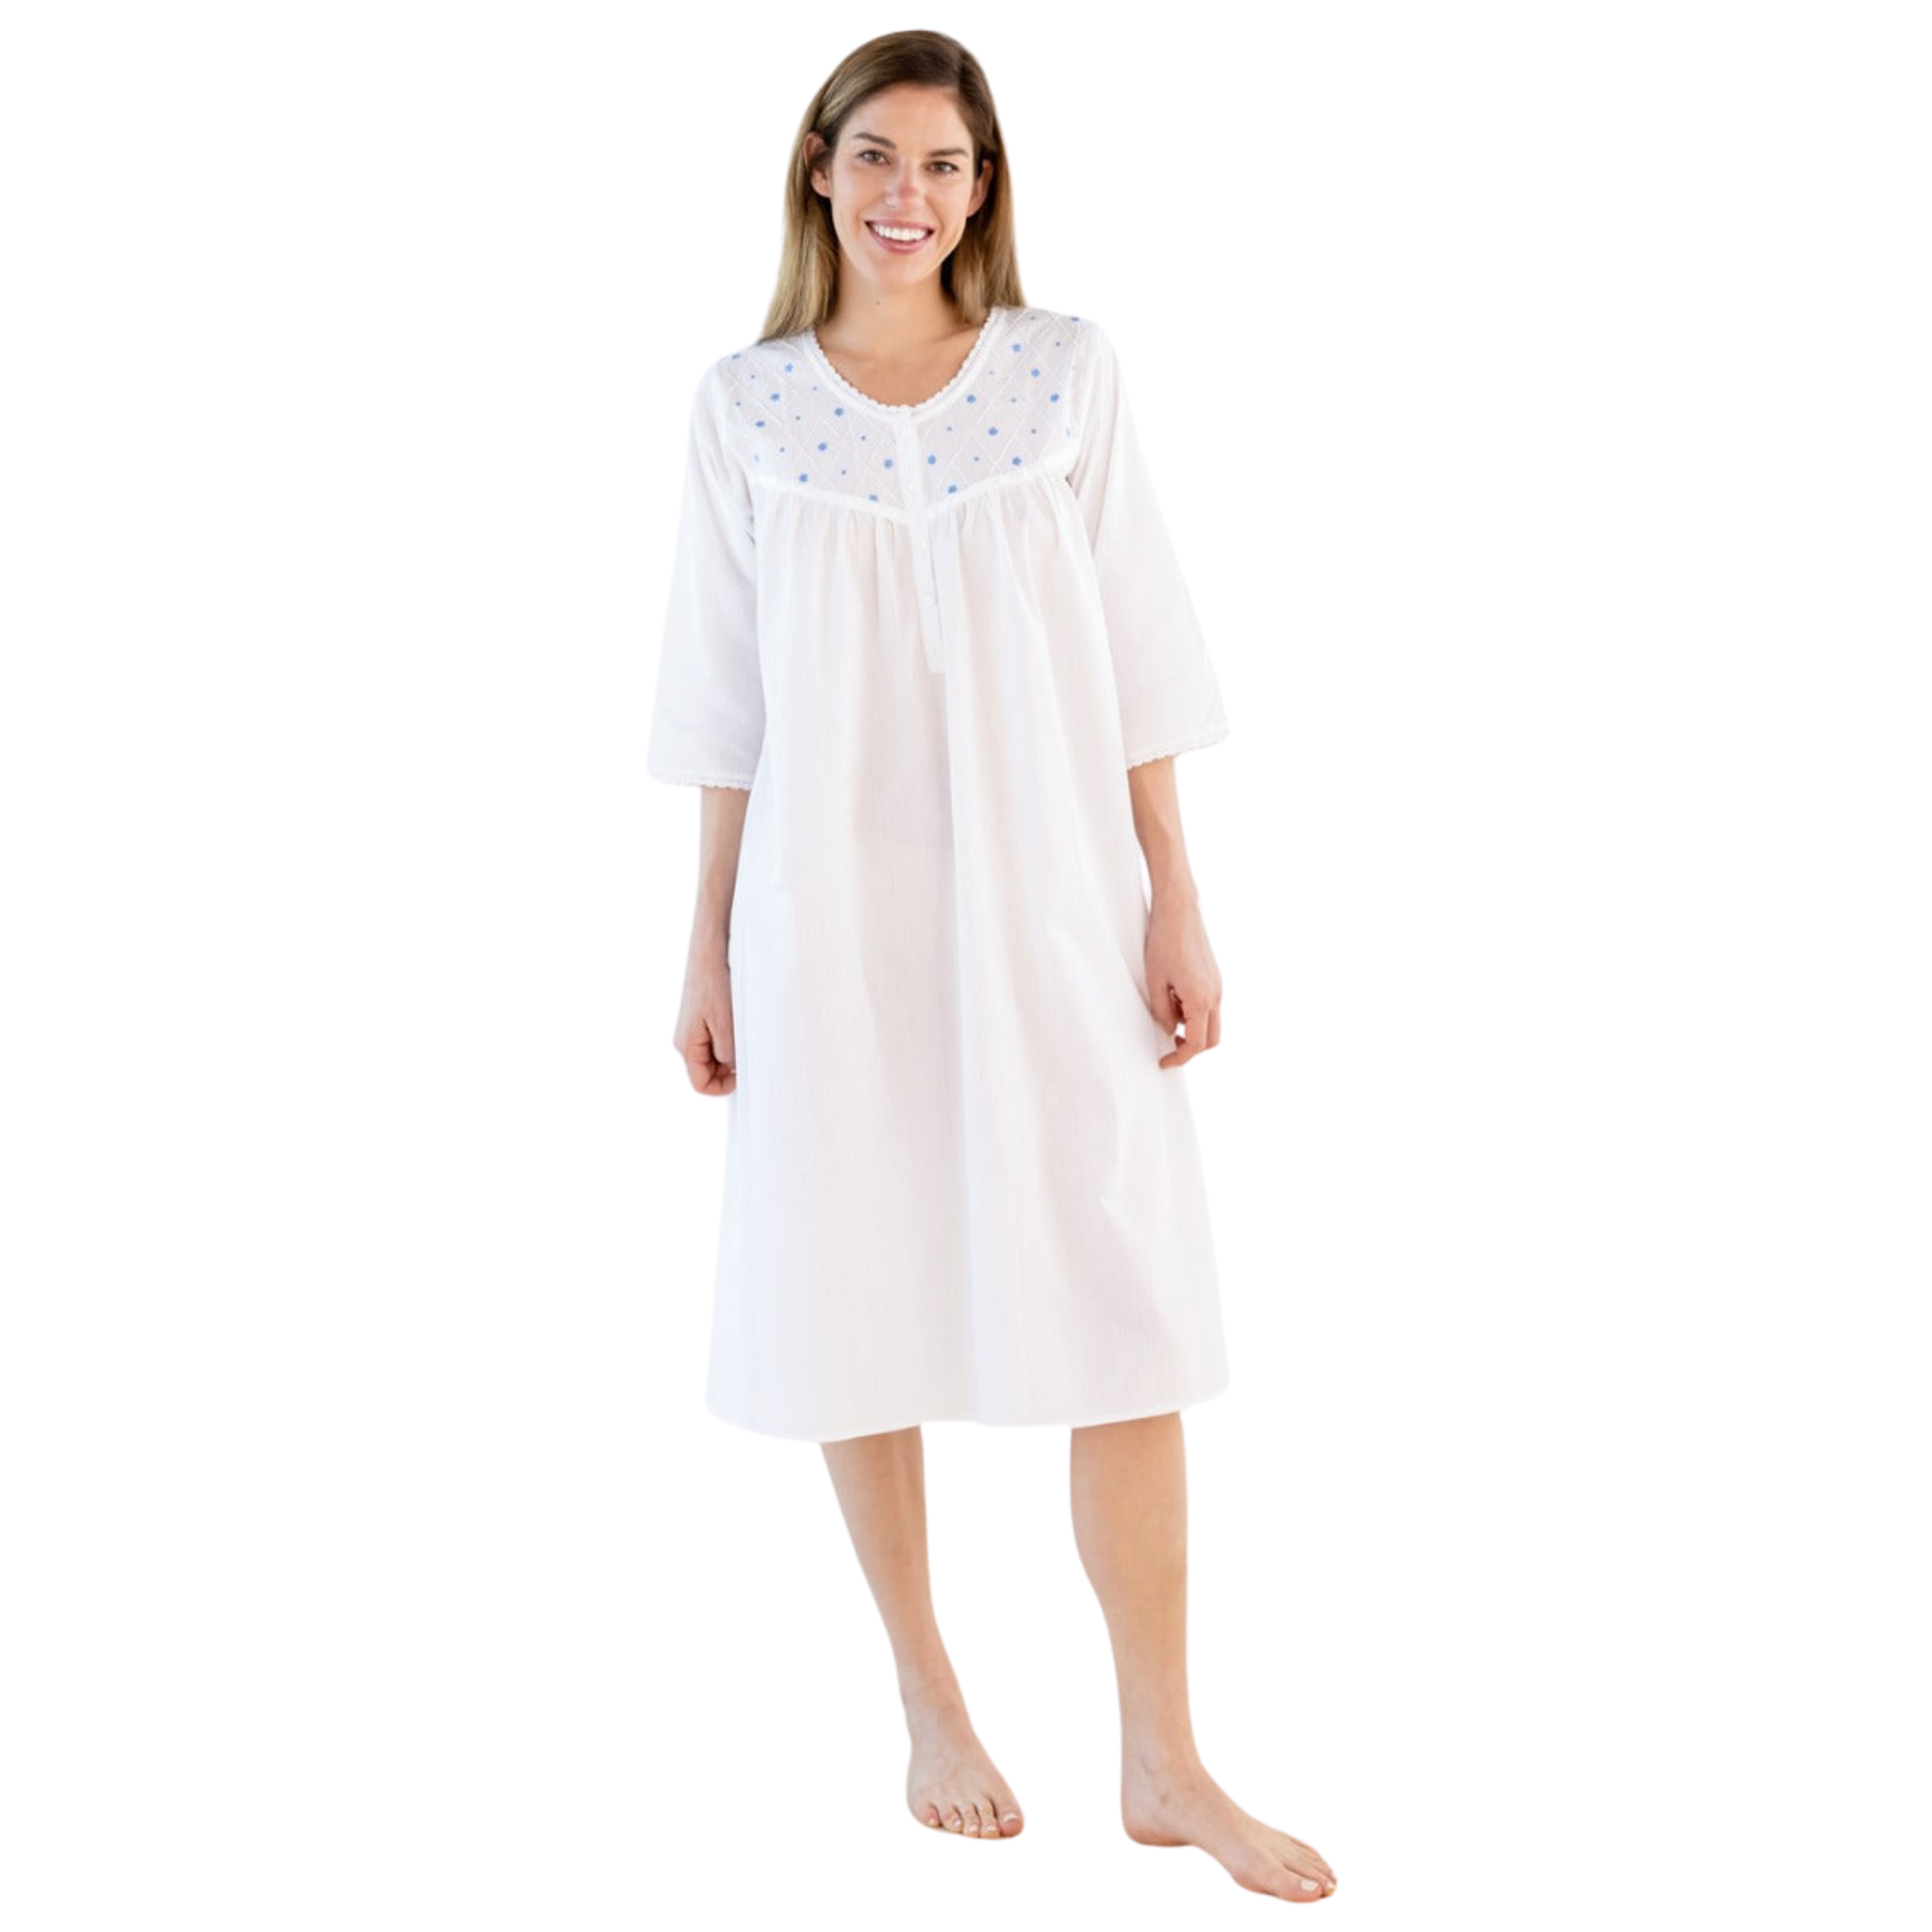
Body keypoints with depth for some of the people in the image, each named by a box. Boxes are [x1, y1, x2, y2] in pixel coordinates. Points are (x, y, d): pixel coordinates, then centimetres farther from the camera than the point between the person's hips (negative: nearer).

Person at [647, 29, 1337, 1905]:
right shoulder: (744, 402, 3)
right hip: (832, 907, 0)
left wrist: (1177, 903, -1)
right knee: (862, 1302, 7)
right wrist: (710, 943, 4)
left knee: (1123, 1313, -1)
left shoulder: (1067, 370, 3)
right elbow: (724, 704, 5)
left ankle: (1163, 1762, 11)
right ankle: (928, 1699, 27)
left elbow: (1135, 659, 3)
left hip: (1046, 901, 0)